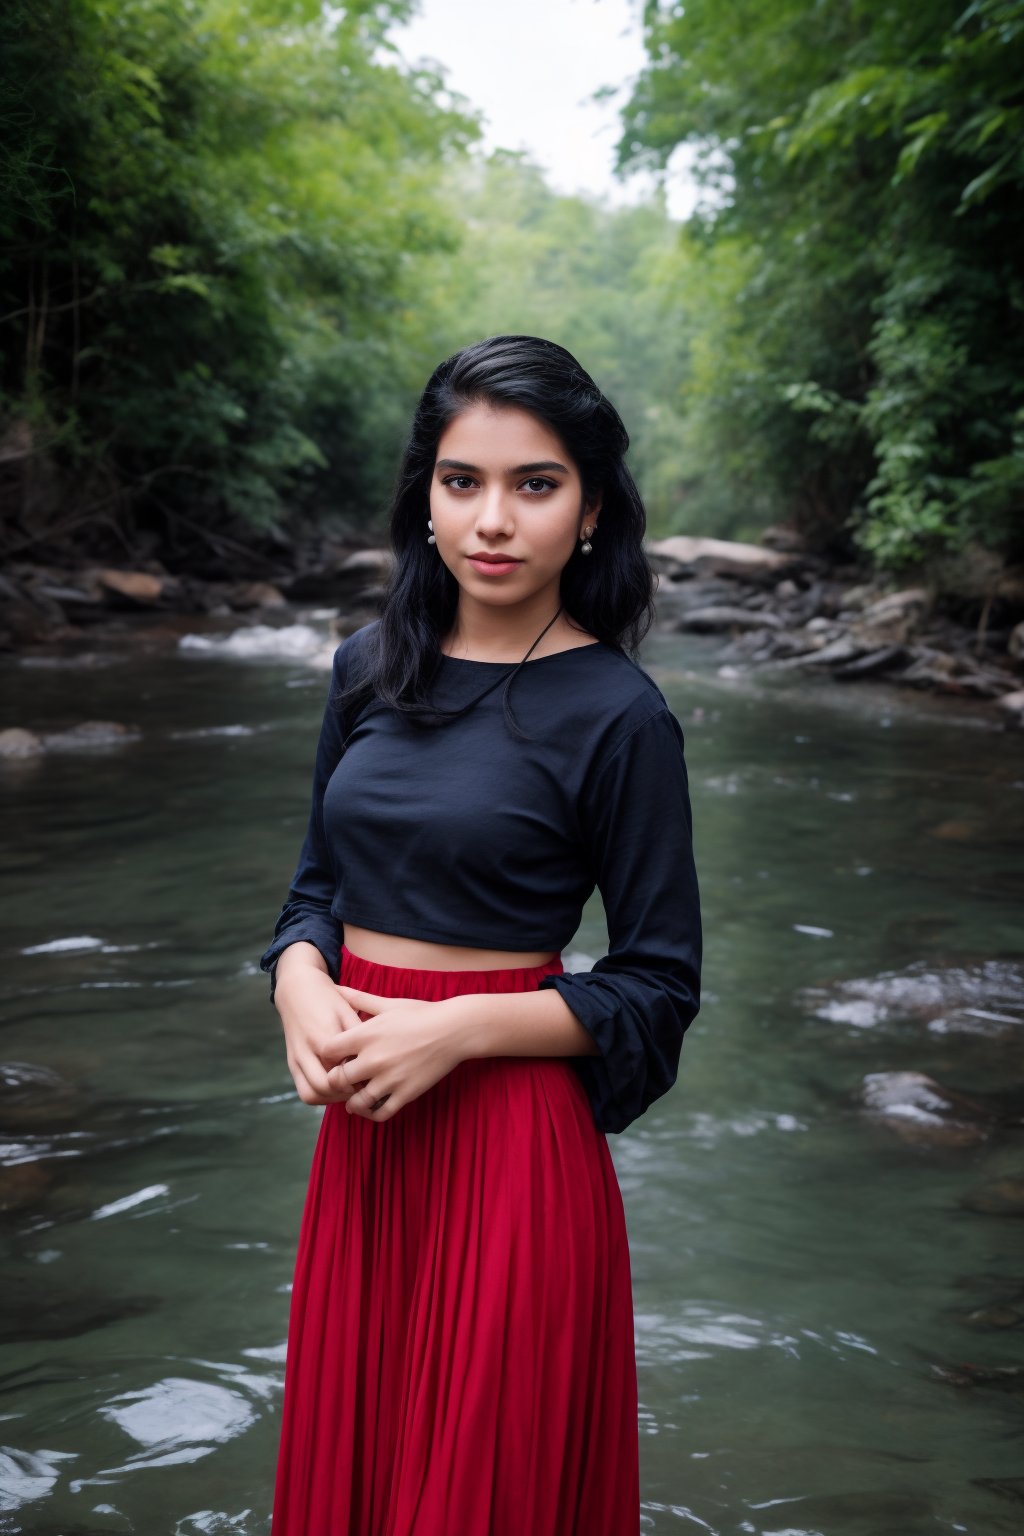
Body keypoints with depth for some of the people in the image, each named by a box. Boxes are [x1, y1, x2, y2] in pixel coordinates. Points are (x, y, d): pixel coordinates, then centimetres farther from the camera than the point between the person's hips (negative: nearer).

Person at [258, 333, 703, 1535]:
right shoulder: (370, 667, 4)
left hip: (509, 1135, -5)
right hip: (358, 1125, 5)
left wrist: (457, 1027, -18)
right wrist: (302, 986, -8)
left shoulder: (618, 714, -12)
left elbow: (659, 984, -8)